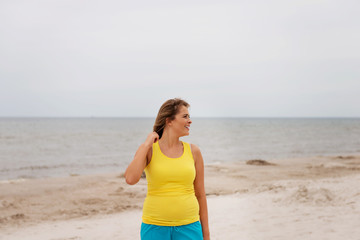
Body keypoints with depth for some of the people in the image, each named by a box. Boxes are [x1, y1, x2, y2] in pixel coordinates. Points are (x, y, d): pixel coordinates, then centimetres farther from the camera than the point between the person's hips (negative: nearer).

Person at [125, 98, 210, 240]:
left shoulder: (193, 152, 4)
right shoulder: (148, 150, -2)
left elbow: (200, 194, 9)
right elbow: (130, 179, -20)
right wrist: (147, 144, -13)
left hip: (188, 227, 2)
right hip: (155, 227, -2)